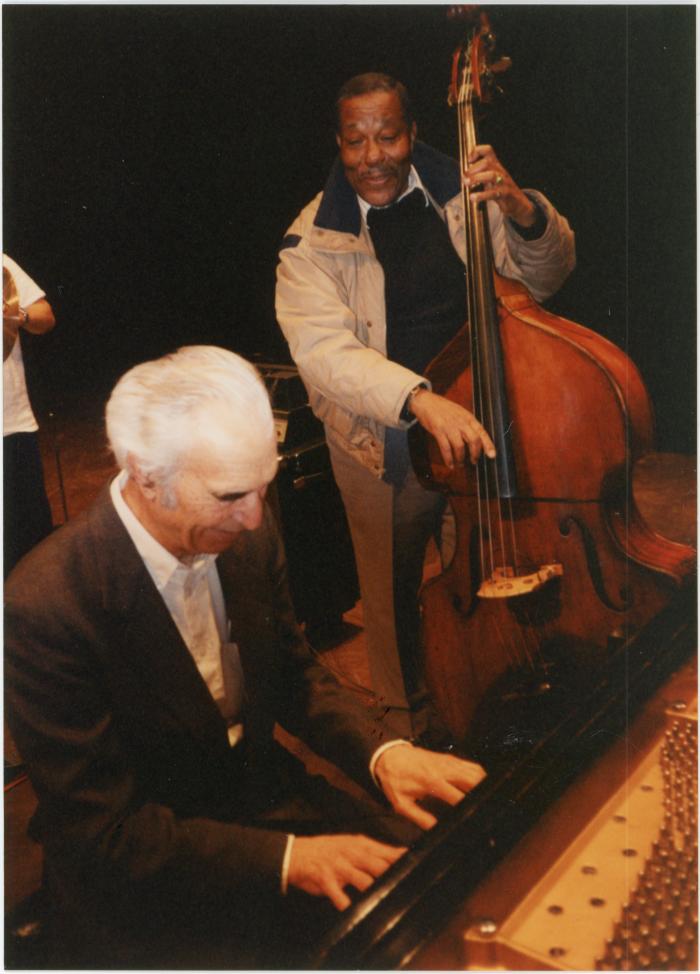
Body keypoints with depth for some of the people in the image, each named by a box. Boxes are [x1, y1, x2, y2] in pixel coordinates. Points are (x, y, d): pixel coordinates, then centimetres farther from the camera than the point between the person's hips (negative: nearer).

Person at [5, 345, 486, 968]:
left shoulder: (246, 532, -9)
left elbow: (295, 675, 5)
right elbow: (102, 828, -21)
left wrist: (382, 751, -14)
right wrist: (285, 858, -29)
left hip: (265, 794, 6)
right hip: (142, 881, -5)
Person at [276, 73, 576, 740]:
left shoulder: (458, 194, -3)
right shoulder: (312, 239, -10)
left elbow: (544, 275, 0)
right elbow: (323, 349, -24)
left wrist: (521, 211, -22)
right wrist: (420, 399, -38)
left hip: (478, 424, 2)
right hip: (384, 442, -2)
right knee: (393, 592, 13)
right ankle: (406, 716, 40)